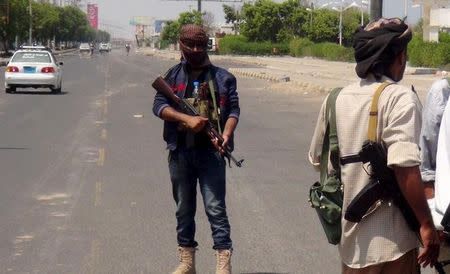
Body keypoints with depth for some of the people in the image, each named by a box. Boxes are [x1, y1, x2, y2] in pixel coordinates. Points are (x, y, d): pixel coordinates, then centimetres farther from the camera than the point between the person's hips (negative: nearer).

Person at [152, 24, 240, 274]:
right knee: (184, 209, 11)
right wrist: (188, 119, -18)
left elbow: (233, 109, 2)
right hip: (180, 151, 2)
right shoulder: (173, 76, 8)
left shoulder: (222, 78, 6)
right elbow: (159, 105, -3)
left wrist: (226, 134, -17)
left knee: (215, 208, -5)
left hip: (210, 151, -2)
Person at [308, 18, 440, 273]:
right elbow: (404, 166, -24)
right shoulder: (400, 98, -14)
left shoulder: (337, 99, 7)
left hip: (349, 239, 7)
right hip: (389, 242, -7)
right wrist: (427, 225, -19)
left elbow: (317, 158, 15)